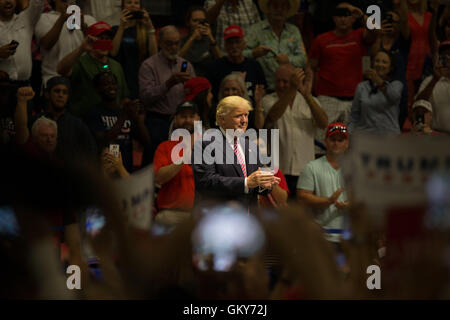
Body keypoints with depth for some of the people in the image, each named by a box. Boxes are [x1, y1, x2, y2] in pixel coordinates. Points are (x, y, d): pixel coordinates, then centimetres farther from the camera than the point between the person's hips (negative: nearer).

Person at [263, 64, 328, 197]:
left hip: (305, 170, 2)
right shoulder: (269, 100, 4)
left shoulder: (309, 101, 9)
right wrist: (292, 90, -31)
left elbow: (324, 123, -9)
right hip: (278, 171, -2)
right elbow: (272, 116, -20)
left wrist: (307, 95, -21)